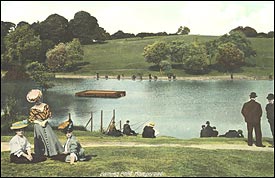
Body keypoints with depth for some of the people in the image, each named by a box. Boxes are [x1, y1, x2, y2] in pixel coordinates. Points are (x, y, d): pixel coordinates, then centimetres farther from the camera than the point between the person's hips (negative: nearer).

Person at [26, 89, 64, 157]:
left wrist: (45, 121, -10)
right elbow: (31, 119, -2)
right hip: (38, 125, -2)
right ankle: (43, 153, 8)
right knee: (41, 139, 0)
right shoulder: (32, 109, -4)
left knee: (49, 137, -2)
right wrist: (39, 122, -11)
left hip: (46, 124, 2)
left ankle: (52, 151, 7)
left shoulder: (45, 106, 1)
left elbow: (49, 115, 3)